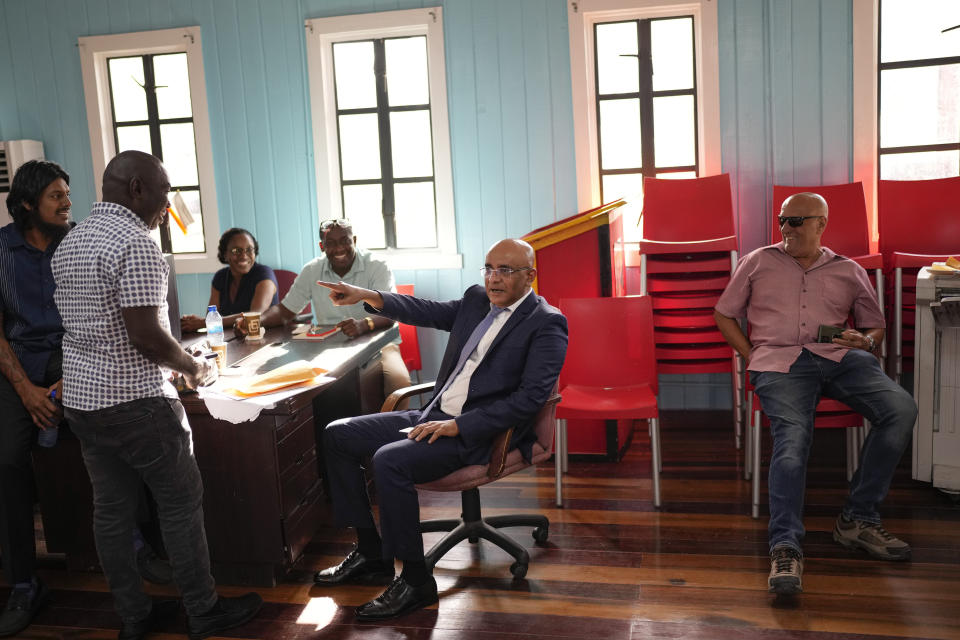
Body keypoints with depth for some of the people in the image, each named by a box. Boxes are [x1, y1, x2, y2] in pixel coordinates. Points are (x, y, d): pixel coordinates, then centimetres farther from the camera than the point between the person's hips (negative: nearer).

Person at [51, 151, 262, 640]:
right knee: (181, 504, 5)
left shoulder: (69, 243, 11)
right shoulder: (135, 245, -18)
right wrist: (194, 367, -6)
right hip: (135, 399, -8)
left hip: (80, 395, 9)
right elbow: (145, 336, -23)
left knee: (111, 508, 13)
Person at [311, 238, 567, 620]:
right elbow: (430, 312, 17)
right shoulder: (476, 299, 12)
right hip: (436, 416, 9)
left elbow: (530, 397, -20)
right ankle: (370, 553, 9)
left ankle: (416, 581, -14)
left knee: (389, 460, -30)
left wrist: (457, 426, -23)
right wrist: (369, 296, 0)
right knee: (338, 435, 4)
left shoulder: (547, 324, -11)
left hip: (480, 432, -9)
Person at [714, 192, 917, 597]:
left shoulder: (848, 271, 24)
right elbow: (724, 314, 21)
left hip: (840, 357, 2)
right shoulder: (759, 263, 20)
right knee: (792, 438, -31)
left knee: (901, 408, -26)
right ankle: (785, 547, -37)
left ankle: (858, 518, -16)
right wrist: (753, 357, 5)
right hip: (780, 361, -2)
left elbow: (876, 325, 30)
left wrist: (866, 341, 4)